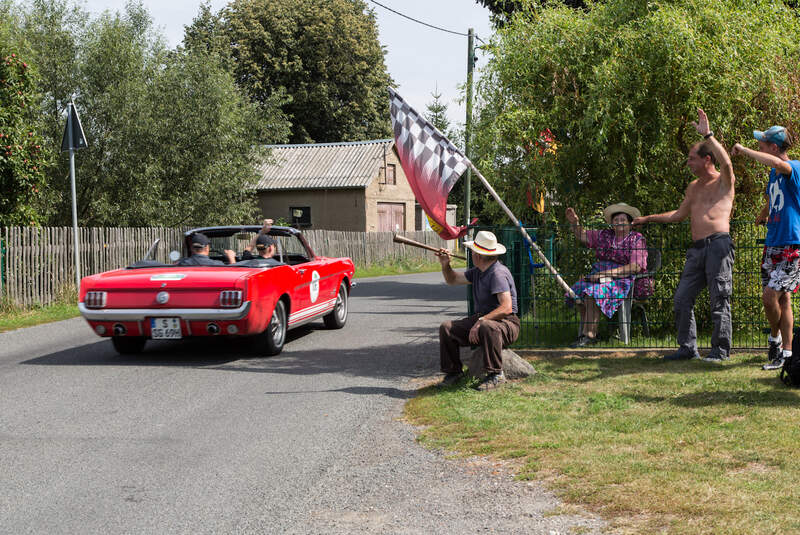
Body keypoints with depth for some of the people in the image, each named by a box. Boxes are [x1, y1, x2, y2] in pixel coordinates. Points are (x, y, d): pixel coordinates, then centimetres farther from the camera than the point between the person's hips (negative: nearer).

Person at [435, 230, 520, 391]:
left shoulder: (497, 273, -20)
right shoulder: (478, 271, 11)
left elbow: (506, 308, -30)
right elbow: (452, 279, 25)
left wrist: (480, 321, -32)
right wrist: (445, 265, 4)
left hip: (506, 323, -9)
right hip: (481, 319, 9)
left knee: (487, 327, -42)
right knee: (446, 328, -2)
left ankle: (496, 374, -28)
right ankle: (454, 371, 7)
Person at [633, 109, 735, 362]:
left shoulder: (723, 181, 1)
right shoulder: (693, 187, 24)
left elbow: (726, 163, -22)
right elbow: (680, 214, 32)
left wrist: (707, 134, -20)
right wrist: (648, 218, 33)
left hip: (718, 244, -8)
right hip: (697, 249, 8)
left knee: (719, 299, -6)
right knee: (682, 298, 4)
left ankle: (721, 349, 0)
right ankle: (688, 348, 11)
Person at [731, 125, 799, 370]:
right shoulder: (773, 173, 14)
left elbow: (776, 163, -37)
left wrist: (743, 150, -26)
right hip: (773, 245, 9)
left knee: (771, 295, -15)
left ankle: (776, 338, 9)